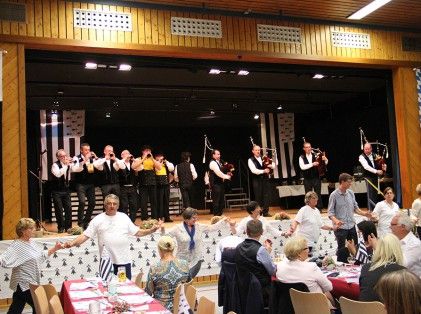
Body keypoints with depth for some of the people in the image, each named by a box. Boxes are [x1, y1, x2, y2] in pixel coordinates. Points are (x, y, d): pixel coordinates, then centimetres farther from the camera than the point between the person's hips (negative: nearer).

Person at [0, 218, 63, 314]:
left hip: (32, 283, 8)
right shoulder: (16, 246, -18)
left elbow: (42, 255, 21)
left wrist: (55, 248, 15)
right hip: (24, 284, -8)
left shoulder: (31, 242, 8)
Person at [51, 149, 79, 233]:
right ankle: (61, 227, 10)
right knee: (59, 210, 0)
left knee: (68, 208, 2)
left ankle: (68, 227, 14)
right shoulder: (55, 165, -11)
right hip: (57, 191, -4)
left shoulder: (69, 164, 3)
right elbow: (58, 174, -29)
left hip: (66, 190, 4)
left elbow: (77, 169, -7)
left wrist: (73, 162, -20)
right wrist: (66, 165, -30)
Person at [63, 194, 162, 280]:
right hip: (106, 261, -1)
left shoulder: (124, 217, 7)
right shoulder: (98, 220, 1)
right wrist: (73, 243, -18)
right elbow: (85, 235, -2)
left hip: (124, 260, 2)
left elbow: (137, 232, 10)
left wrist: (152, 230, -3)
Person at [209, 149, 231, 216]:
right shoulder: (213, 163, -13)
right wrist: (227, 176, -14)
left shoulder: (218, 162, 17)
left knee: (222, 200, 12)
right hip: (215, 184, -9)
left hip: (220, 183, 10)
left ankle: (220, 214, 20)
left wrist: (227, 175, 3)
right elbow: (218, 173, -22)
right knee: (216, 200, -5)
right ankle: (216, 215, 1)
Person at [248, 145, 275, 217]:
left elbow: (273, 165, 10)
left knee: (266, 195, 1)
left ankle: (265, 212, 7)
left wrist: (271, 165, -14)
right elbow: (254, 170, -15)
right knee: (258, 197, 1)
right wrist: (263, 171, -25)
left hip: (265, 179, 4)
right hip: (257, 180, -4)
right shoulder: (251, 160, -1)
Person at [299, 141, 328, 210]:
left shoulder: (315, 155, 1)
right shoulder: (302, 157, 1)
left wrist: (325, 159, -22)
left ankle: (319, 209, 10)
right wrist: (312, 164, -24)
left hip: (316, 178, 0)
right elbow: (302, 167, -15)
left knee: (318, 194, 4)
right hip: (307, 179, 0)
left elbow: (325, 163, 1)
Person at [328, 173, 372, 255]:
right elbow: (330, 212, -13)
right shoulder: (334, 195, -12)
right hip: (340, 227, -6)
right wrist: (336, 221, -30)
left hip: (351, 226, 6)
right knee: (341, 249, 2)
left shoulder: (351, 193, 5)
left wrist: (364, 213, 0)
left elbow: (355, 207, 15)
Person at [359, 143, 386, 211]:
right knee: (370, 193, -10)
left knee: (375, 192, 10)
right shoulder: (362, 157, -8)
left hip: (375, 176, 6)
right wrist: (376, 171, -27)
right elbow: (366, 167, -21)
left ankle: (375, 207, 18)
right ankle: (370, 209, -6)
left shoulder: (374, 155, 8)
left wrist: (384, 167, -8)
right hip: (368, 177, -5)